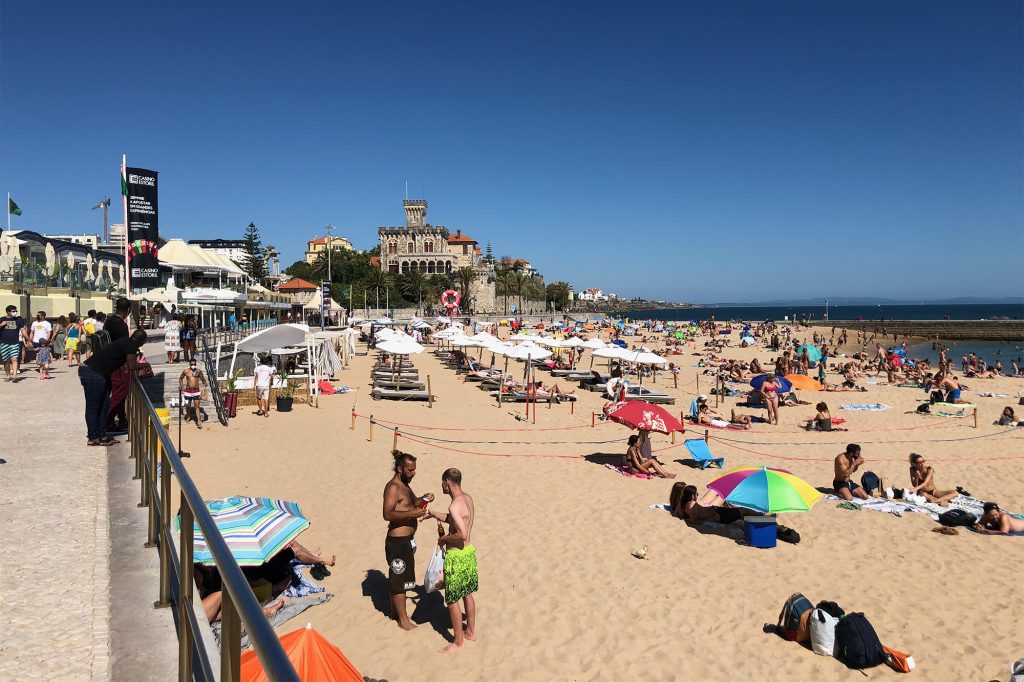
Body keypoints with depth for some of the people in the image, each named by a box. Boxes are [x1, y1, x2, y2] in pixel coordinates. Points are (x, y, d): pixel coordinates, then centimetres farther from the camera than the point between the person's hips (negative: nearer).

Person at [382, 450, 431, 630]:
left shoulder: (404, 485, 11)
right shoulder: (393, 487, -19)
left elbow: (412, 503, 25)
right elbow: (387, 514, -27)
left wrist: (424, 499, 6)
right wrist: (412, 513, -30)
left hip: (406, 539, 10)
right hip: (398, 541, -10)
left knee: (397, 578, 21)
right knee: (400, 579, 0)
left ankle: (395, 611, 34)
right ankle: (403, 619, 9)